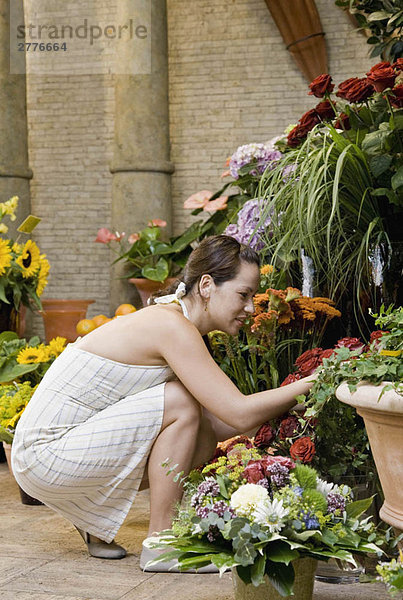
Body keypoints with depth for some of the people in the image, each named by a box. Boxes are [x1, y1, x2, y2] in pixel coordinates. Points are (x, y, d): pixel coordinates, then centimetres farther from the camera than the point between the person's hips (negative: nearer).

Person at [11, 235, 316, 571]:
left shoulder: (170, 322, 8)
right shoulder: (173, 327, -20)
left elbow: (226, 423, 9)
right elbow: (240, 414, -25)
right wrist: (310, 384, -15)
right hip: (45, 456, -9)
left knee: (202, 438, 2)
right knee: (181, 403, -19)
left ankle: (95, 519, 14)